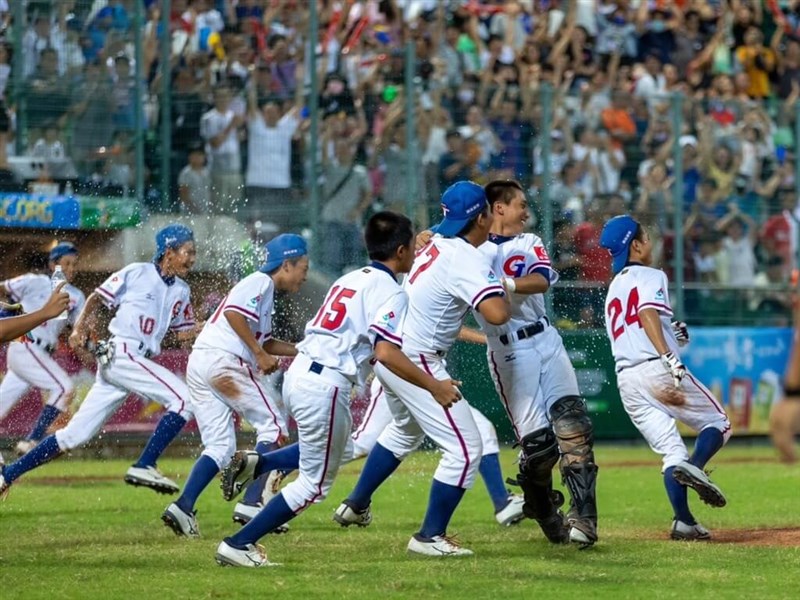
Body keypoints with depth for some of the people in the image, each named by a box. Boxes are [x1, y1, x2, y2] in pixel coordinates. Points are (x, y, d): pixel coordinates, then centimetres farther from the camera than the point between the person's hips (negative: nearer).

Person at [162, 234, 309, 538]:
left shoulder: (262, 287, 26)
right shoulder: (261, 282, -3)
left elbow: (263, 341, 31)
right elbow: (234, 312, -20)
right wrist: (260, 355, -16)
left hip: (197, 365, 9)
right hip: (224, 361, -9)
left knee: (219, 447, 9)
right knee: (273, 424, 0)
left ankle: (183, 507, -7)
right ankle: (252, 503, -9)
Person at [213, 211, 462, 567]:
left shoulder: (349, 279, 18)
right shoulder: (389, 291, -8)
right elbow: (385, 352, -20)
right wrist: (433, 386, -17)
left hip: (297, 374, 8)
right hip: (326, 386, -8)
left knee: (335, 448, 31)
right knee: (315, 483, 4)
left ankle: (255, 463, 11)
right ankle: (239, 545, 0)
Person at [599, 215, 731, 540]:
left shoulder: (614, 288, 25)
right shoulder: (650, 277, 1)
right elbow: (647, 315, -18)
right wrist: (670, 361, -28)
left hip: (626, 381, 7)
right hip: (656, 368, -7)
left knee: (671, 451, 6)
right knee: (718, 424, 5)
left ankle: (683, 522, -10)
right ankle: (693, 467, -25)